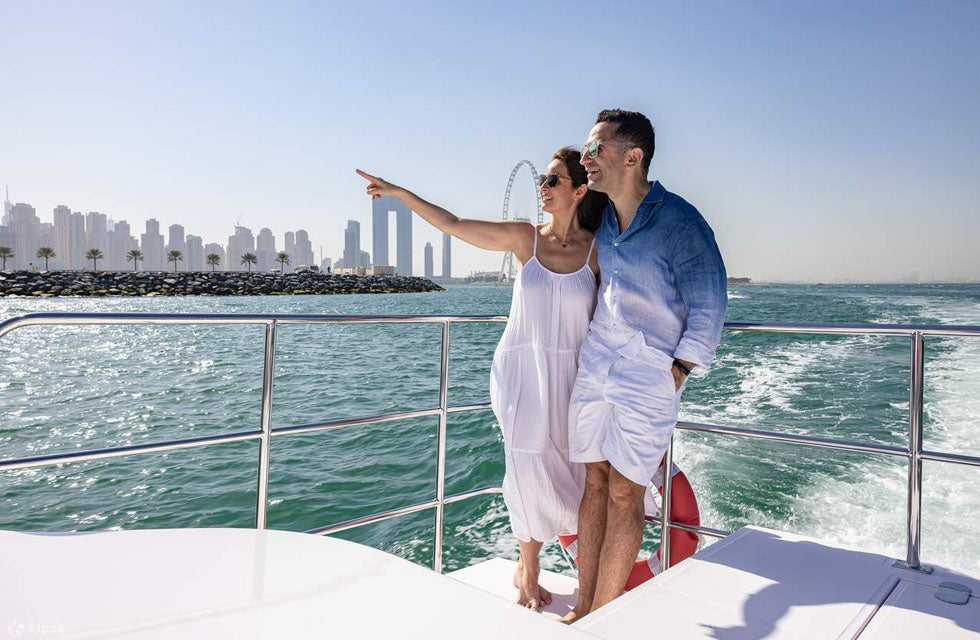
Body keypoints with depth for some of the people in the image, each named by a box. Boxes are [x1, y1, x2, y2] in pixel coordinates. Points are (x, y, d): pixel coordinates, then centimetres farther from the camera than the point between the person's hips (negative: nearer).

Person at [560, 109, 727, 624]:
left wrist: (677, 371, -11)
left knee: (624, 493, 0)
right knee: (595, 481, 9)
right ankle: (583, 608, 20)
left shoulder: (680, 223, -12)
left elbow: (708, 308, -9)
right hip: (594, 364, 6)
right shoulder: (601, 218, 8)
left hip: (650, 373, -6)